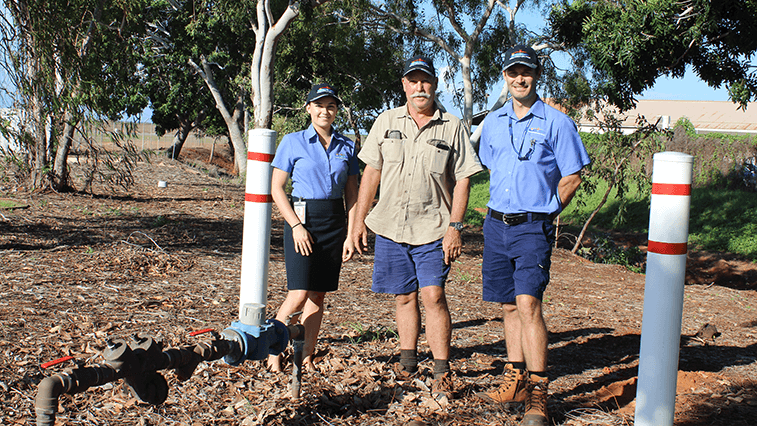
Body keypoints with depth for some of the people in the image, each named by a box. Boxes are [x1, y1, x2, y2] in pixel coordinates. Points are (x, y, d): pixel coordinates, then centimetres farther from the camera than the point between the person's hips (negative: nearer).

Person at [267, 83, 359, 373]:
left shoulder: (347, 147, 9)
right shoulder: (293, 142, 1)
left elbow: (352, 195, 10)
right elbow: (276, 189, -2)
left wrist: (351, 235, 1)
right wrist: (296, 226, -12)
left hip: (335, 222, 3)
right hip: (302, 217, -3)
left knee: (318, 295, 6)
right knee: (300, 294, -10)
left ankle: (307, 357, 15)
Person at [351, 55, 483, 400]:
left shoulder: (453, 128, 3)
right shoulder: (386, 122, 9)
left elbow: (463, 179, 1)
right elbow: (370, 172, 10)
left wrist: (455, 226, -8)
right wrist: (359, 219, 6)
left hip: (432, 229, -2)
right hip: (389, 226, 3)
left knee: (433, 295, -9)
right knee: (404, 296, 10)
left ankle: (442, 372, 0)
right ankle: (407, 362, 24)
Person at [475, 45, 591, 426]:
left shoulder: (556, 123, -3)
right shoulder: (493, 122, 11)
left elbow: (572, 176, 0)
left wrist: (544, 212, 3)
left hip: (534, 227, -5)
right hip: (496, 223, 5)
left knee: (528, 304, -15)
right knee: (508, 305, 11)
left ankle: (538, 394, -8)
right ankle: (516, 380, 22)